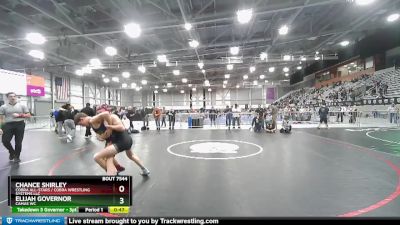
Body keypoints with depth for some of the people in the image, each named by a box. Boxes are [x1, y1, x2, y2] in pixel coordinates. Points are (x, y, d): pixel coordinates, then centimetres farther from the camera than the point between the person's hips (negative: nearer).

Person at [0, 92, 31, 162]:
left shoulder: (22, 106, 7)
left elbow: (28, 115, 5)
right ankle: (12, 152, 22)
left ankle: (17, 156, 19)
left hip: (20, 124, -1)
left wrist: (19, 115, -11)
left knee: (18, 142, 2)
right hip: (8, 125, 1)